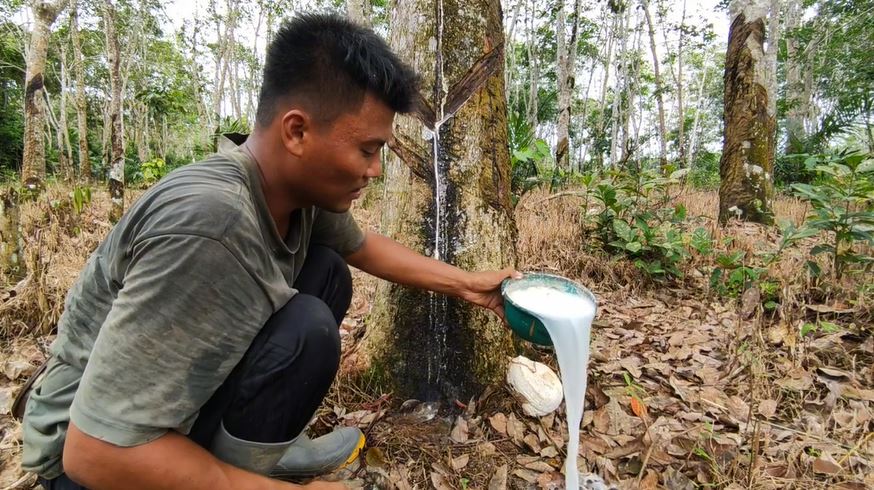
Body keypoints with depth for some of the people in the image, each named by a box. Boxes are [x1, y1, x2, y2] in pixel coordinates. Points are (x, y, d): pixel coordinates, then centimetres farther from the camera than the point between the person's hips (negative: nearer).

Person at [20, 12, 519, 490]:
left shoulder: (303, 184, -12)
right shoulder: (210, 221, -37)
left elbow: (363, 246, 9)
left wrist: (466, 282, 9)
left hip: (196, 380, 8)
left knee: (328, 271, 0)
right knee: (306, 328, -29)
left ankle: (264, 444, 7)